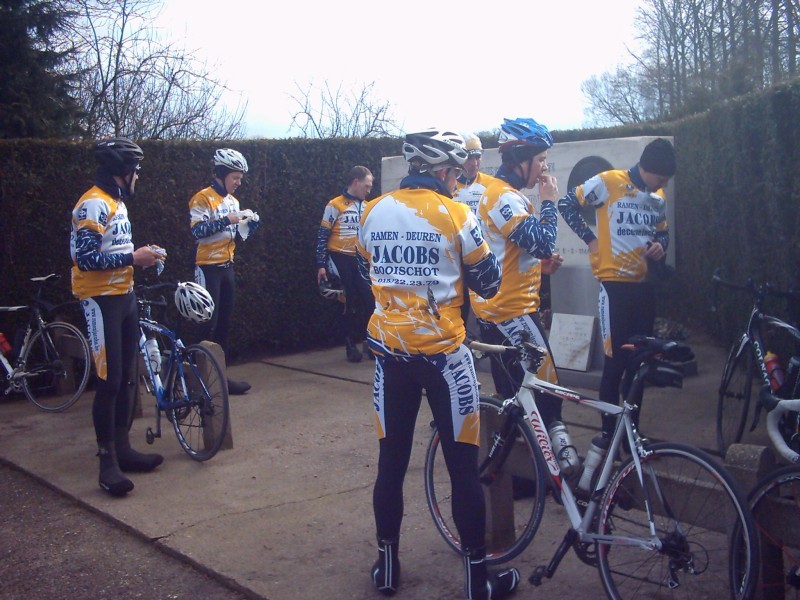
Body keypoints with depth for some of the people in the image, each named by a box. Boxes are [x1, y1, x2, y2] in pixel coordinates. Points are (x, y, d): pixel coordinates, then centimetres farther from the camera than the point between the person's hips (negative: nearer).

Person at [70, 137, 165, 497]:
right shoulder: (93, 205, -16)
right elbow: (85, 258, -23)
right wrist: (132, 257, -20)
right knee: (109, 381, -7)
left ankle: (122, 449, 23)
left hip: (124, 296, 10)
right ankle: (107, 461, 0)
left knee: (125, 378, 13)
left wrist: (142, 257, 5)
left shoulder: (116, 202, 14)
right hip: (101, 300, -10)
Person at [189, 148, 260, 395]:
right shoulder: (203, 198, -10)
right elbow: (197, 231, -22)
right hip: (208, 268, -8)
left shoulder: (232, 201, 14)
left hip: (227, 267, 8)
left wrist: (250, 223, -1)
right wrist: (228, 219, -24)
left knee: (224, 324, 10)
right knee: (208, 325, -6)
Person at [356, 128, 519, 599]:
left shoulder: (373, 212, 3)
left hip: (389, 350, 4)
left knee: (392, 461, 14)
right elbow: (488, 283, -1)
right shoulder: (455, 214, -9)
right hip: (442, 351, -4)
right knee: (464, 466, 4)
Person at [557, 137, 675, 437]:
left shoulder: (658, 196, 11)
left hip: (644, 284, 7)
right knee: (616, 360, -6)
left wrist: (660, 245, 1)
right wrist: (590, 239, -6)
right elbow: (567, 204, -4)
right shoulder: (609, 182, -8)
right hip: (615, 282, -6)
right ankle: (608, 433, 6)